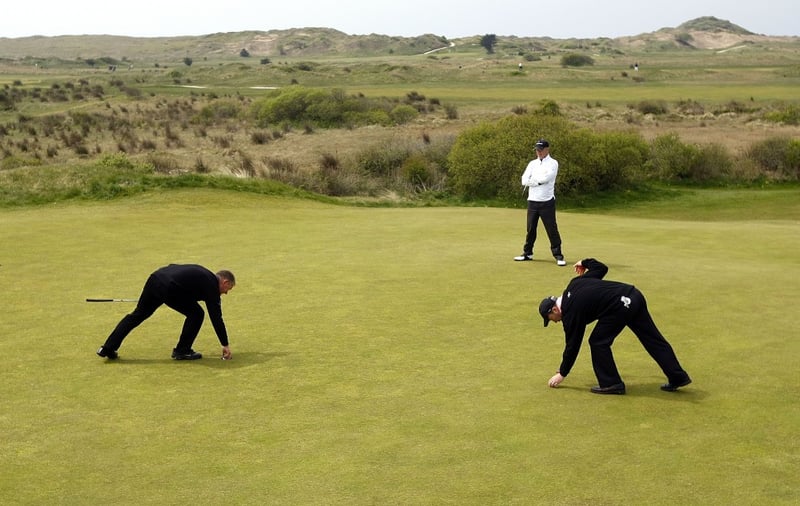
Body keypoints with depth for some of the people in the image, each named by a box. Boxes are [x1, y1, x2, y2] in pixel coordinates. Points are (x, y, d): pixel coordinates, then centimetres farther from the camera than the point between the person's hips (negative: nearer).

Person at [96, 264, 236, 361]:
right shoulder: (212, 285, 7)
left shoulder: (202, 275, 31)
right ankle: (182, 351, 15)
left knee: (138, 315, 18)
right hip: (169, 288, -8)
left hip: (155, 277, 8)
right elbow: (216, 317, 6)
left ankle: (107, 349, 19)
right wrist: (225, 345, 11)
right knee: (196, 314, 8)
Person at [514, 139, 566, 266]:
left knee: (552, 229, -4)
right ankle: (527, 253, 22)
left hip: (547, 202, -4)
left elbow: (546, 178, -19)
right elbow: (524, 180, -2)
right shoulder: (532, 164, 11)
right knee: (530, 228, 11)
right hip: (532, 202, 4)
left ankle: (558, 255, 0)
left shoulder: (553, 163, -2)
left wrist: (532, 179, -5)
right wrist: (539, 181, -11)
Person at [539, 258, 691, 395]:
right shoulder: (575, 283, 18)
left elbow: (573, 344, 2)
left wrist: (562, 374, 11)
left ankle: (611, 384, 10)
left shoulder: (571, 312, -4)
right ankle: (678, 377, 18)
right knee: (652, 339, 13)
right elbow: (602, 268, 24)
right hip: (634, 295, 9)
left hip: (620, 307, -9)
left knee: (598, 342, 5)